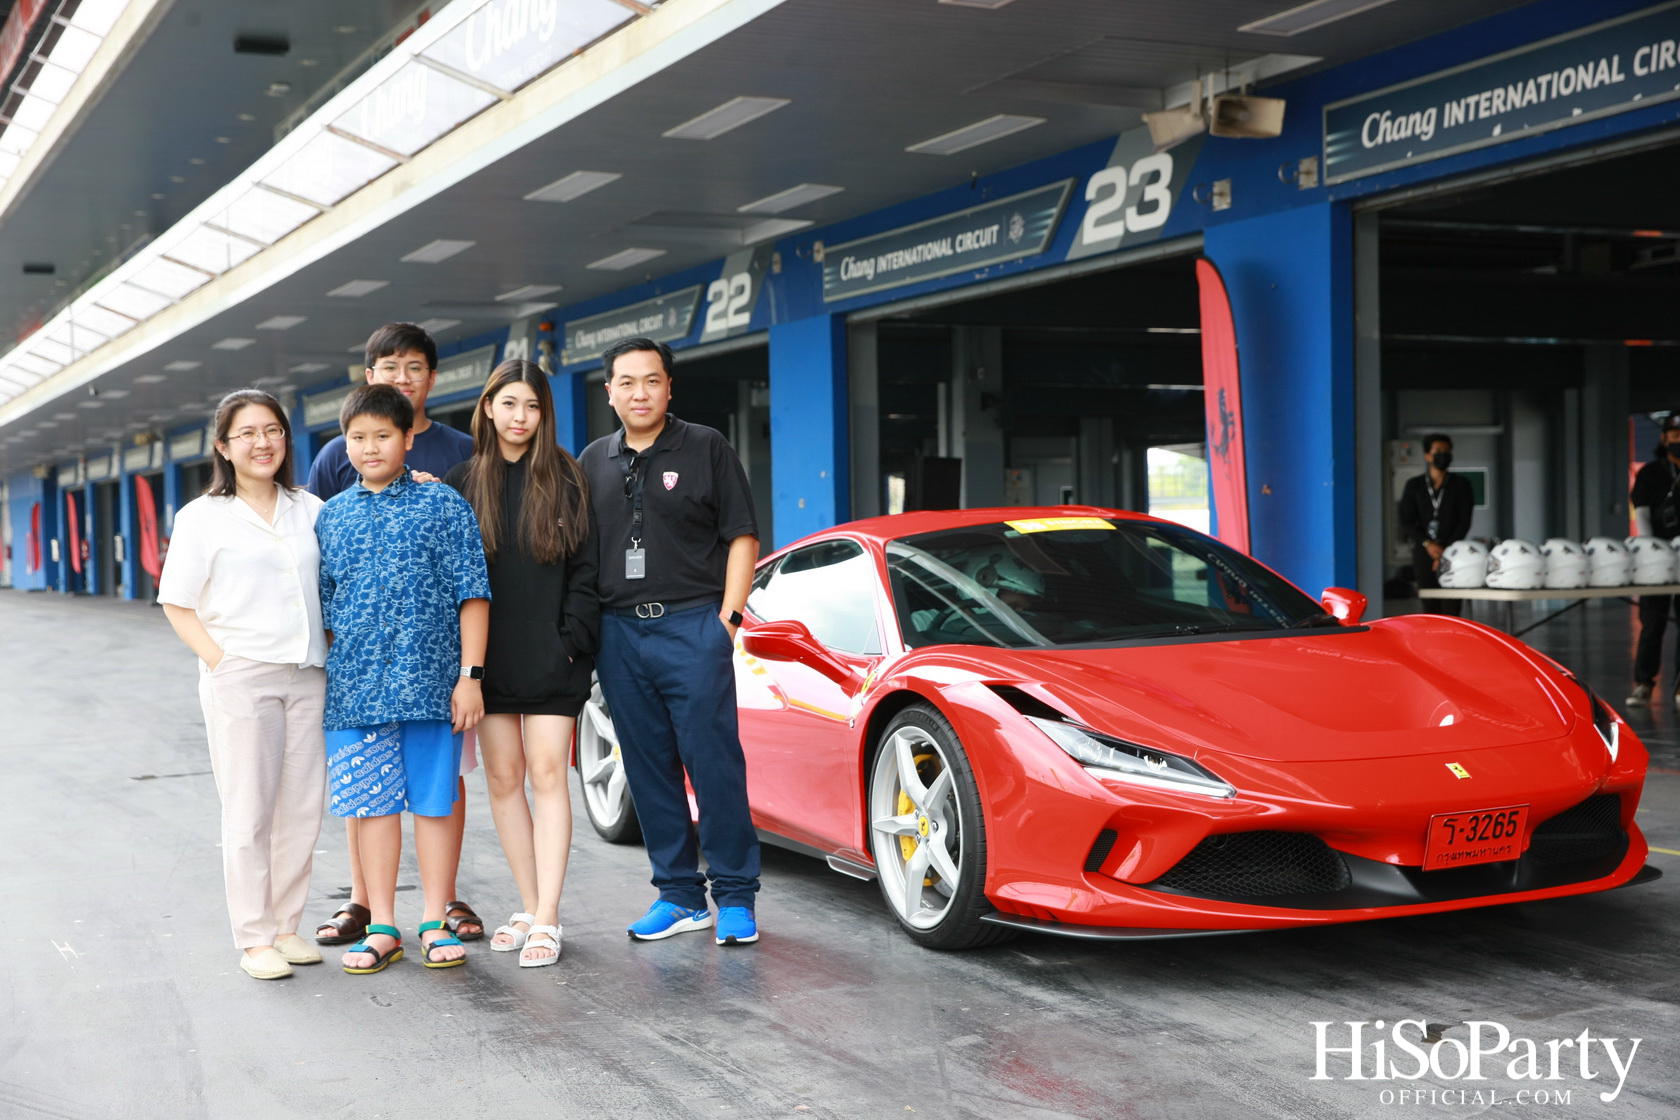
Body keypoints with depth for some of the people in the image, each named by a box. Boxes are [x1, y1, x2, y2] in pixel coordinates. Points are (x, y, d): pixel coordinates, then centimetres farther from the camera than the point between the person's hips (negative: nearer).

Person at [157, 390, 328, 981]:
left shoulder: (310, 509, 12)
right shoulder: (202, 517, 1)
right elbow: (177, 606, 1)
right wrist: (221, 661, -10)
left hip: (306, 676, 4)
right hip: (240, 679, -4)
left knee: (302, 809, 5)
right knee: (249, 811, -3)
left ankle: (286, 926, 16)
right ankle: (254, 939, 5)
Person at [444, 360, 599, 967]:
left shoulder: (565, 479, 3)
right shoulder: (463, 480, 7)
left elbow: (585, 569, 0)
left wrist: (573, 640, -9)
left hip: (549, 659, -2)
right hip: (489, 658, 2)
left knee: (548, 776, -5)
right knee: (504, 780, 5)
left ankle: (547, 919, -5)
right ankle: (529, 909, 14)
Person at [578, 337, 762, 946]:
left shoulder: (706, 448, 3)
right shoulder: (594, 461, 15)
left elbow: (742, 536, 1)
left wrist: (728, 617, -8)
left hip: (693, 626, -4)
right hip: (619, 632, 4)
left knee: (714, 763, -6)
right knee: (649, 769, 7)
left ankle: (735, 897, 3)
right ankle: (679, 894, 16)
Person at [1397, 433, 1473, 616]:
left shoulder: (1461, 484, 9)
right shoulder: (1414, 486, 11)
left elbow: (1464, 522, 2)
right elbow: (1406, 524, 4)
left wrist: (1446, 550, -9)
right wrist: (1428, 544, -11)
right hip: (1424, 553, 1)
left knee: (1451, 608, -10)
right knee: (1429, 609, -1)